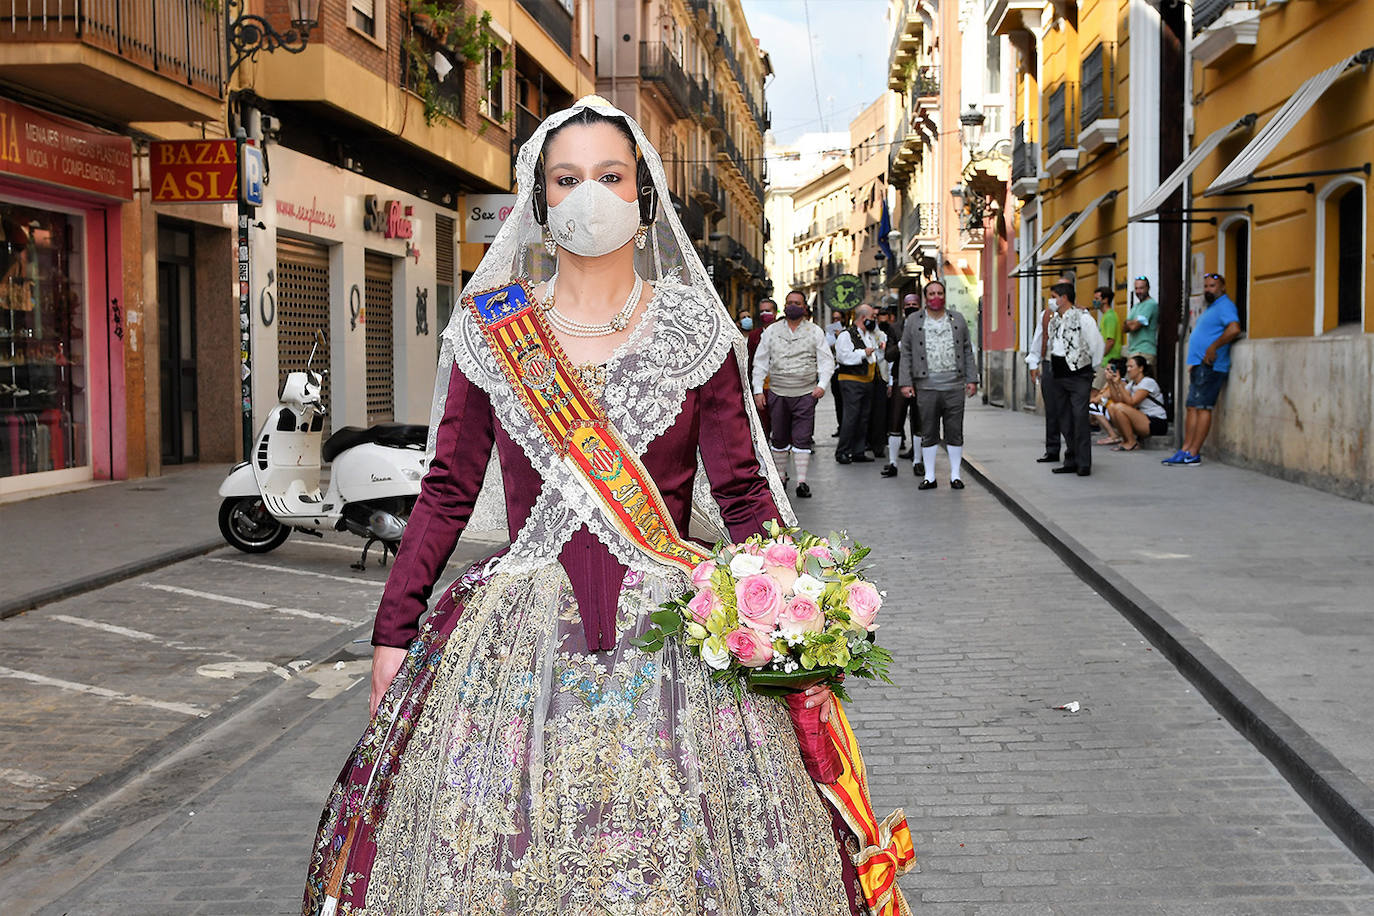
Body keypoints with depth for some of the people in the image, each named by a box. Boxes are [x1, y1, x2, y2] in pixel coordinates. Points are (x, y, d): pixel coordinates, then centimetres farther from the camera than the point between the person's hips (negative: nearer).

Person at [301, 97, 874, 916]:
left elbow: (743, 491, 2)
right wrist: (394, 631, 4)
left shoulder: (694, 326, 3)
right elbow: (448, 492, 7)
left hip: (672, 633, 0)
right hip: (521, 639, 1)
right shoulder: (490, 329, 5)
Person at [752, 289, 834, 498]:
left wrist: (822, 384, -11)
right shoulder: (771, 331, 9)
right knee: (780, 438, 8)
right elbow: (760, 361, 10)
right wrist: (758, 389, 3)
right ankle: (781, 477, 21)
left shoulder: (815, 332, 6)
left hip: (805, 394, -2)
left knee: (802, 439, -5)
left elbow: (826, 361, 4)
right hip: (777, 394, 2)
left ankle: (802, 481, -4)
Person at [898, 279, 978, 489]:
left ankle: (955, 475, 10)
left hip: (954, 385, 1)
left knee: (955, 432, 3)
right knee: (928, 433, 3)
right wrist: (906, 383, -2)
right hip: (926, 386, -1)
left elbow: (968, 351, 11)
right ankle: (929, 476, 10)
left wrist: (972, 379, 4)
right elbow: (906, 354, 5)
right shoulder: (914, 322, 7)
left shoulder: (958, 320, 11)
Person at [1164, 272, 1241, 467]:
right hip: (1199, 366, 11)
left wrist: (1213, 348, -22)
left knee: (1203, 408, -10)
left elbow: (1234, 329, -26)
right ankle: (1186, 450, 9)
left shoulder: (1224, 305, -9)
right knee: (1192, 407, 8)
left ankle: (1193, 454, -12)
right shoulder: (1210, 308, 23)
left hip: (1210, 367, -11)